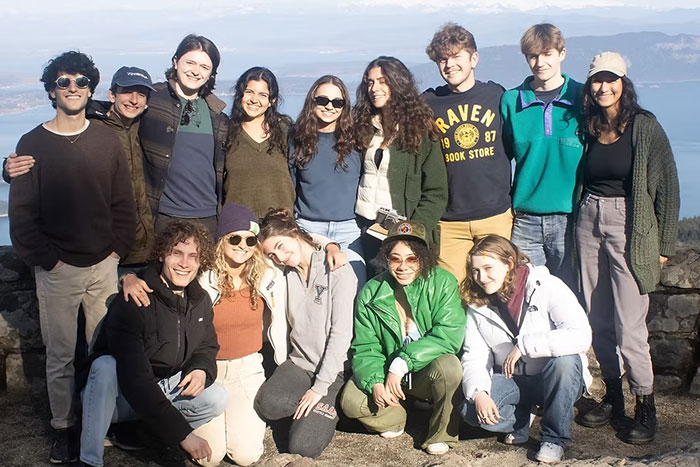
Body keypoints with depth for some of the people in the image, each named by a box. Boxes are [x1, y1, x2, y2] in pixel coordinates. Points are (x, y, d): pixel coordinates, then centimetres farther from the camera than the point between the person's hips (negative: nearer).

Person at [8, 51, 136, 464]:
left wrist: (118, 248, -3)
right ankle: (64, 427, 21)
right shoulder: (33, 144, -2)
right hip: (57, 270, -2)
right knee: (61, 355, 7)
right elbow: (22, 212, -4)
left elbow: (124, 202, 7)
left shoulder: (107, 141, 4)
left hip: (104, 264, 2)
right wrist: (46, 259, -8)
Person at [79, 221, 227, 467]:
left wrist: (202, 370, -15)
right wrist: (182, 433, -34)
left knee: (217, 398, -18)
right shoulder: (132, 304, -26)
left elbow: (207, 347, 13)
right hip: (120, 395, -6)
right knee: (106, 365, -36)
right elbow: (135, 378, -32)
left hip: (165, 389, 6)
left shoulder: (200, 301, -3)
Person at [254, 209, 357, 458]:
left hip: (333, 369, -5)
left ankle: (328, 406, 12)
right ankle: (322, 406, 1)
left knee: (303, 446, -17)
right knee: (268, 404, -27)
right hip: (299, 363, 5)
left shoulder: (337, 271, -8)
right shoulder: (286, 276, 11)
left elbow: (341, 332, -12)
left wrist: (320, 386, -14)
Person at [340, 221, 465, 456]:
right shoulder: (370, 294, -6)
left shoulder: (443, 283, -15)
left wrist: (402, 363, -30)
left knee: (448, 365, -35)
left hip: (429, 373, -2)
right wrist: (376, 383, -25)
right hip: (388, 375, 2)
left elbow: (450, 334, -25)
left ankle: (442, 435, -9)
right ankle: (396, 418, 11)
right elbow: (365, 349, -5)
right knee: (351, 401, -22)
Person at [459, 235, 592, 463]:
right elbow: (474, 356, -4)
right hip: (511, 380, 3)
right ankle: (520, 420, 11)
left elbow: (581, 335, -31)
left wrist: (524, 345, -31)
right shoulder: (477, 305, -1)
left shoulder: (547, 287, -17)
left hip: (556, 379, -3)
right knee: (471, 410, -25)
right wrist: (478, 393, -24)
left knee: (565, 359, -37)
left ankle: (554, 437, -13)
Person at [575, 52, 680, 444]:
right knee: (598, 319, 9)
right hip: (589, 221, 5)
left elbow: (667, 184, -6)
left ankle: (646, 407, 7)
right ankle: (613, 397, 23)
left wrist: (664, 243, -7)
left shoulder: (644, 126, -7)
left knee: (630, 324, -7)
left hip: (629, 224, -5)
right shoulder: (589, 126, 9)